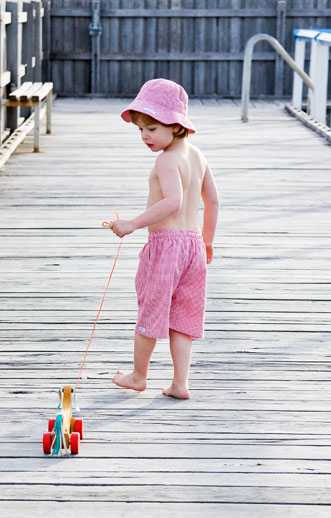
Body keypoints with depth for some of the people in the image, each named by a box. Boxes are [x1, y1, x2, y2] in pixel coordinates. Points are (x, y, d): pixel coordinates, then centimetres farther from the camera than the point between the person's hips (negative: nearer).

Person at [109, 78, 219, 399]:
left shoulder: (167, 160, -17)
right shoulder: (197, 155, 10)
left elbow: (174, 201, -31)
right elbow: (212, 201, 18)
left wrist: (133, 224, -31)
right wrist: (207, 240, 29)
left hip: (165, 243, -8)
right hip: (194, 243, 8)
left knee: (150, 310, 9)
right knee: (181, 318, 11)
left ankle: (138, 375, 24)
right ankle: (180, 383, 7)